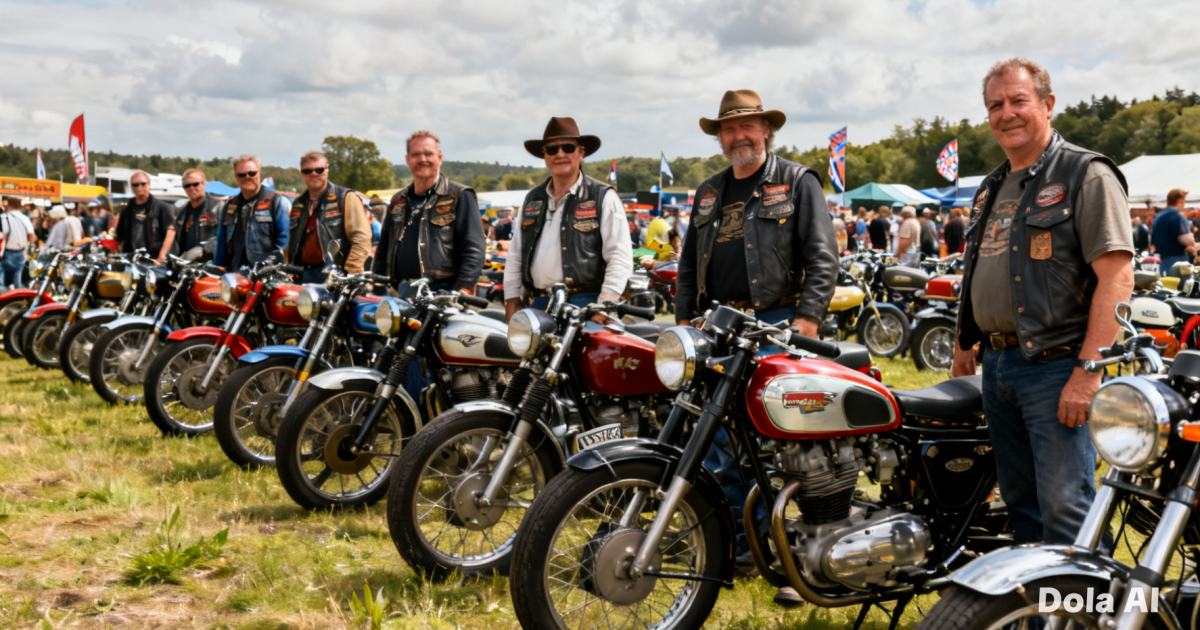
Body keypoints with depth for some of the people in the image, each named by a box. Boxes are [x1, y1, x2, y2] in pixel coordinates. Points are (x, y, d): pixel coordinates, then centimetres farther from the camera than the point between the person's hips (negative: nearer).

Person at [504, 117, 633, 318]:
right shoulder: (531, 200, 18)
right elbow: (515, 256, 19)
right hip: (538, 306, 5)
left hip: (584, 302, -5)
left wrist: (604, 307, -16)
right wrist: (511, 307, 11)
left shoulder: (603, 197, 2)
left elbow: (620, 257, -6)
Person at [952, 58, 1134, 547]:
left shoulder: (1086, 174, -7)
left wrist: (1088, 371, -22)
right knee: (1021, 503, 15)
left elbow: (1117, 277, -16)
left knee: (1065, 512, -9)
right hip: (997, 365, 8)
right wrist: (964, 345, 20)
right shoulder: (992, 187, 18)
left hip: (1056, 367, -8)